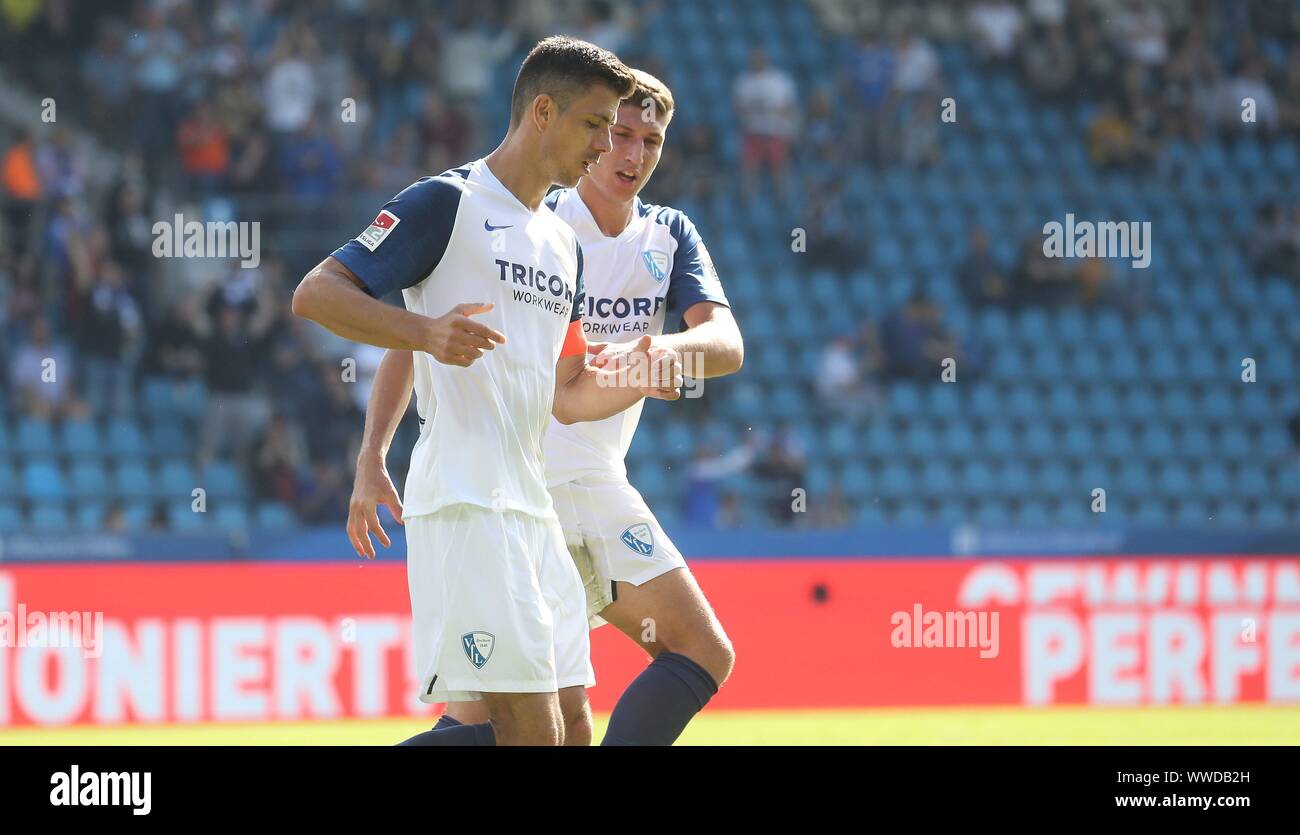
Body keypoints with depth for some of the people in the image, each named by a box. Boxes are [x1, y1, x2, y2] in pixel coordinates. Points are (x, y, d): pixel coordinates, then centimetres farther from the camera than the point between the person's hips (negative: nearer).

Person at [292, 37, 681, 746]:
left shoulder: (563, 244, 22)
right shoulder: (447, 203, -3)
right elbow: (315, 293, -9)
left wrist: (637, 380, 7)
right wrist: (425, 331, -23)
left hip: (531, 507, 9)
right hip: (463, 499, -9)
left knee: (572, 727, 4)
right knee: (534, 732, -17)